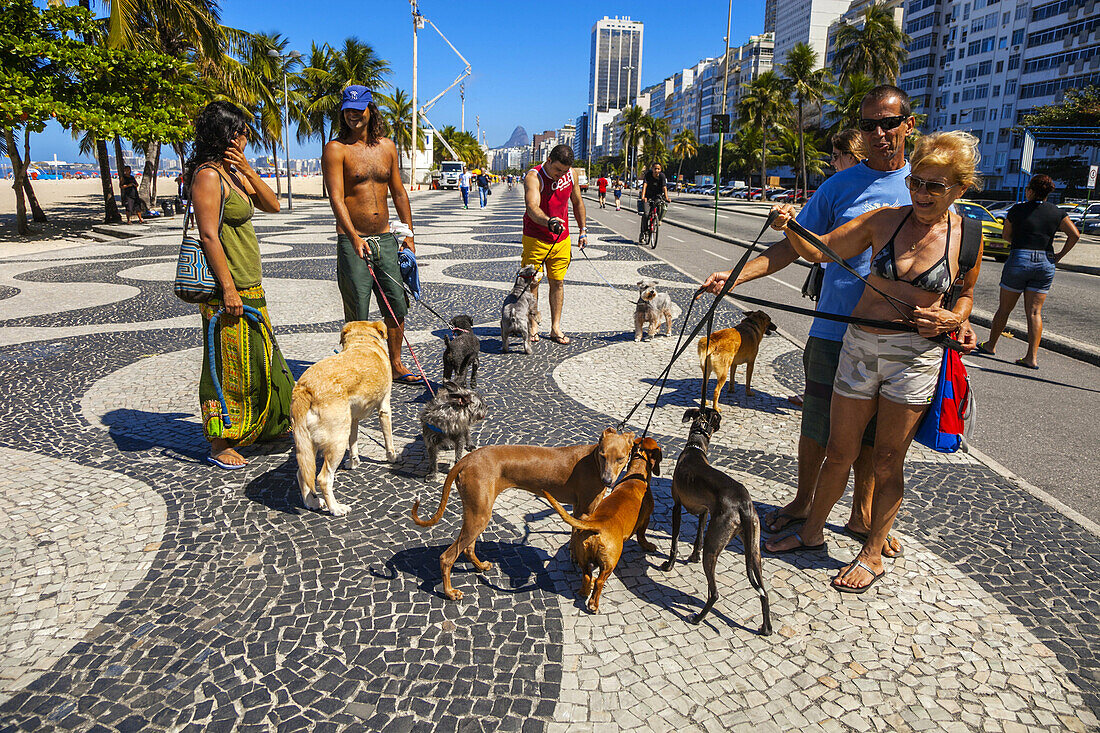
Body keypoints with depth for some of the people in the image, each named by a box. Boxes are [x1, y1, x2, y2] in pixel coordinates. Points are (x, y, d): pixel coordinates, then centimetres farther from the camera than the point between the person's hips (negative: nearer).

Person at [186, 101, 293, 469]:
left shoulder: (233, 172, 13)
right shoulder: (208, 176, -15)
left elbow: (272, 204, 11)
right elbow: (209, 235, -20)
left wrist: (247, 169, -1)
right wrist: (228, 289, -22)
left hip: (250, 287, 10)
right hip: (228, 289, -9)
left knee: (258, 359, 19)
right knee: (227, 363, -1)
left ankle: (260, 428, 35)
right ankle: (218, 444, 11)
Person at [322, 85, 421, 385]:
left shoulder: (387, 146, 11)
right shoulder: (336, 149, -6)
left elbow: (398, 192, 17)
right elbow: (336, 198, -17)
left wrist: (408, 233, 12)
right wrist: (355, 238, -29)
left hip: (385, 239, 5)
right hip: (352, 241, -5)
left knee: (397, 307, 9)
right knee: (358, 317, -1)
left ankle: (395, 366, 25)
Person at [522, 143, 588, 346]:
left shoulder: (570, 175, -1)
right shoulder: (533, 177, -19)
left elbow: (577, 202, 14)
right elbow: (532, 207, -36)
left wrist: (582, 230, 13)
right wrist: (548, 221, -55)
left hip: (562, 238, 4)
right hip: (535, 238, -4)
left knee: (558, 282, 7)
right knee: (532, 281, 0)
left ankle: (556, 328, 14)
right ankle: (533, 326, 15)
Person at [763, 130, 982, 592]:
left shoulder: (966, 237, -2)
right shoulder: (884, 220, -2)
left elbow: (967, 291, 14)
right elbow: (818, 250, -1)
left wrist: (953, 319, -7)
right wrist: (791, 228, -20)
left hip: (916, 354, -1)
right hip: (860, 346, 2)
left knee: (887, 461, 6)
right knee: (839, 451, 10)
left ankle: (872, 555, 24)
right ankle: (812, 531, 30)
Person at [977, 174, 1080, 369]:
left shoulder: (1017, 210, -4)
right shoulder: (1057, 212, 3)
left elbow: (1007, 235, 7)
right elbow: (1074, 235, -3)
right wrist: (1060, 255, 6)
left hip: (1019, 260, -3)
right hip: (1046, 264, 3)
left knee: (1004, 308, 10)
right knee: (1035, 312, 3)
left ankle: (991, 345, 23)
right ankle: (1032, 357, 0)